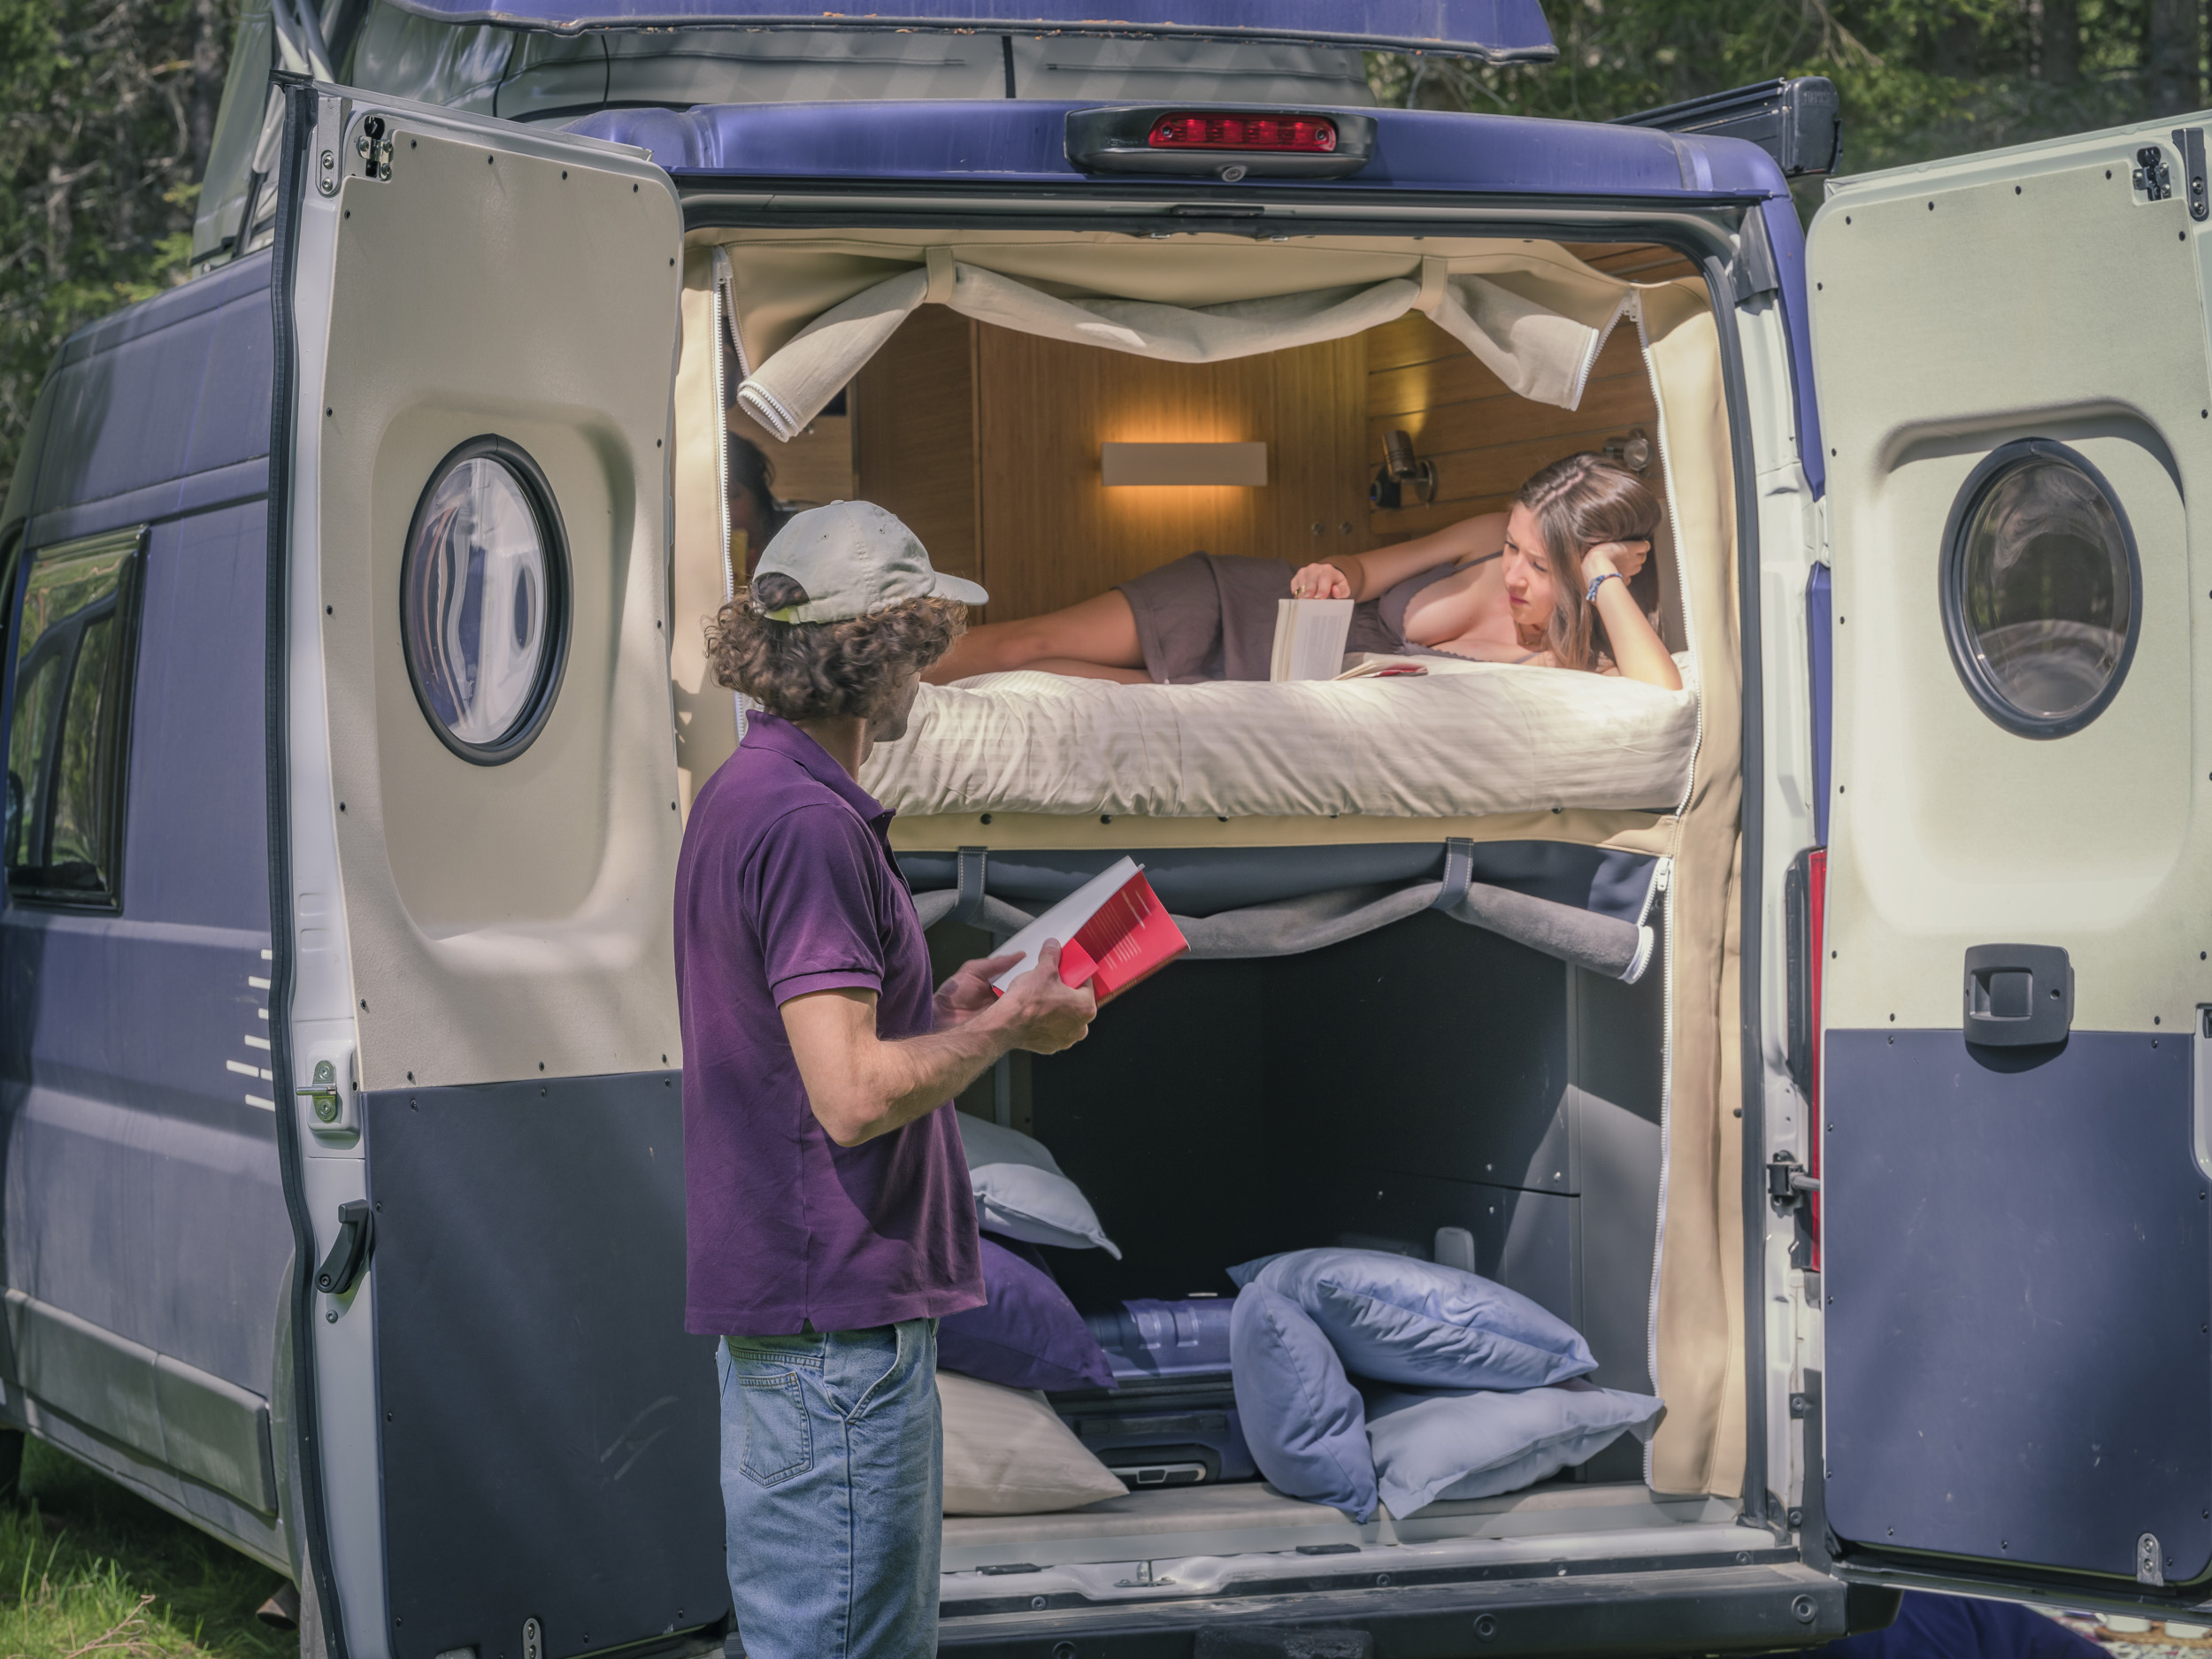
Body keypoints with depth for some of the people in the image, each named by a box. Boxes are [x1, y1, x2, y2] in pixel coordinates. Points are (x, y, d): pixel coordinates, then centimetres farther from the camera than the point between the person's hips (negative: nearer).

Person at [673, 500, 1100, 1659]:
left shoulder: (740, 797, 14)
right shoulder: (807, 823, -19)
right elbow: (854, 1094, -24)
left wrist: (939, 1014, 14)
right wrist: (1008, 1026, -10)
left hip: (775, 1301, 10)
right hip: (832, 1311, -10)